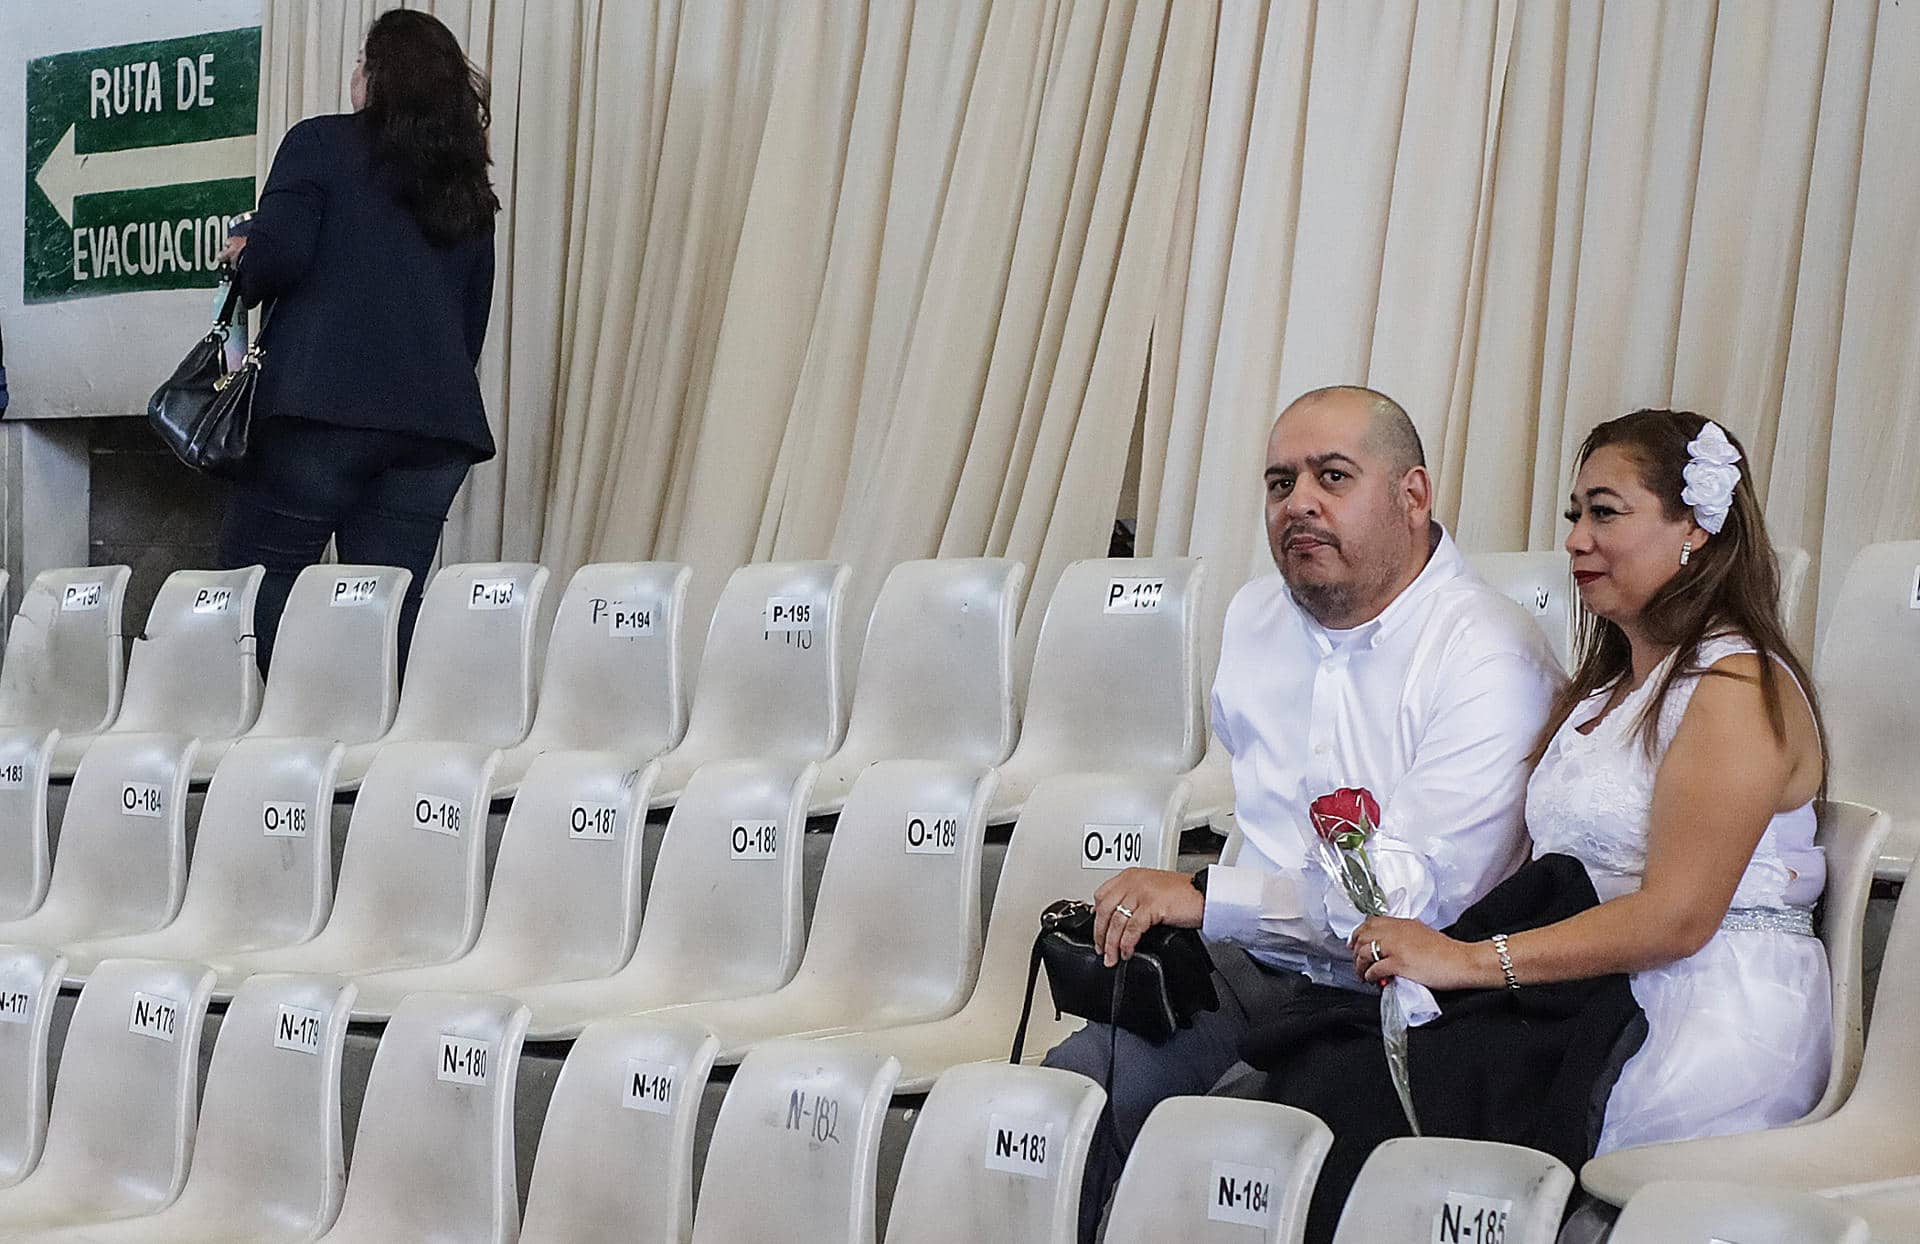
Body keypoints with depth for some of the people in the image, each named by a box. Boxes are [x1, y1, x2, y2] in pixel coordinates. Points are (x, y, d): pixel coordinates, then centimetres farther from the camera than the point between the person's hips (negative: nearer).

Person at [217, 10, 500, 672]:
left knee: (258, 588, 0)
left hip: (324, 404, -5)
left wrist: (241, 256, 10)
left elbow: (275, 258, -9)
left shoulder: (321, 144, 2)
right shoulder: (469, 188, 19)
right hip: (440, 417, 5)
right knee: (393, 606, 3)